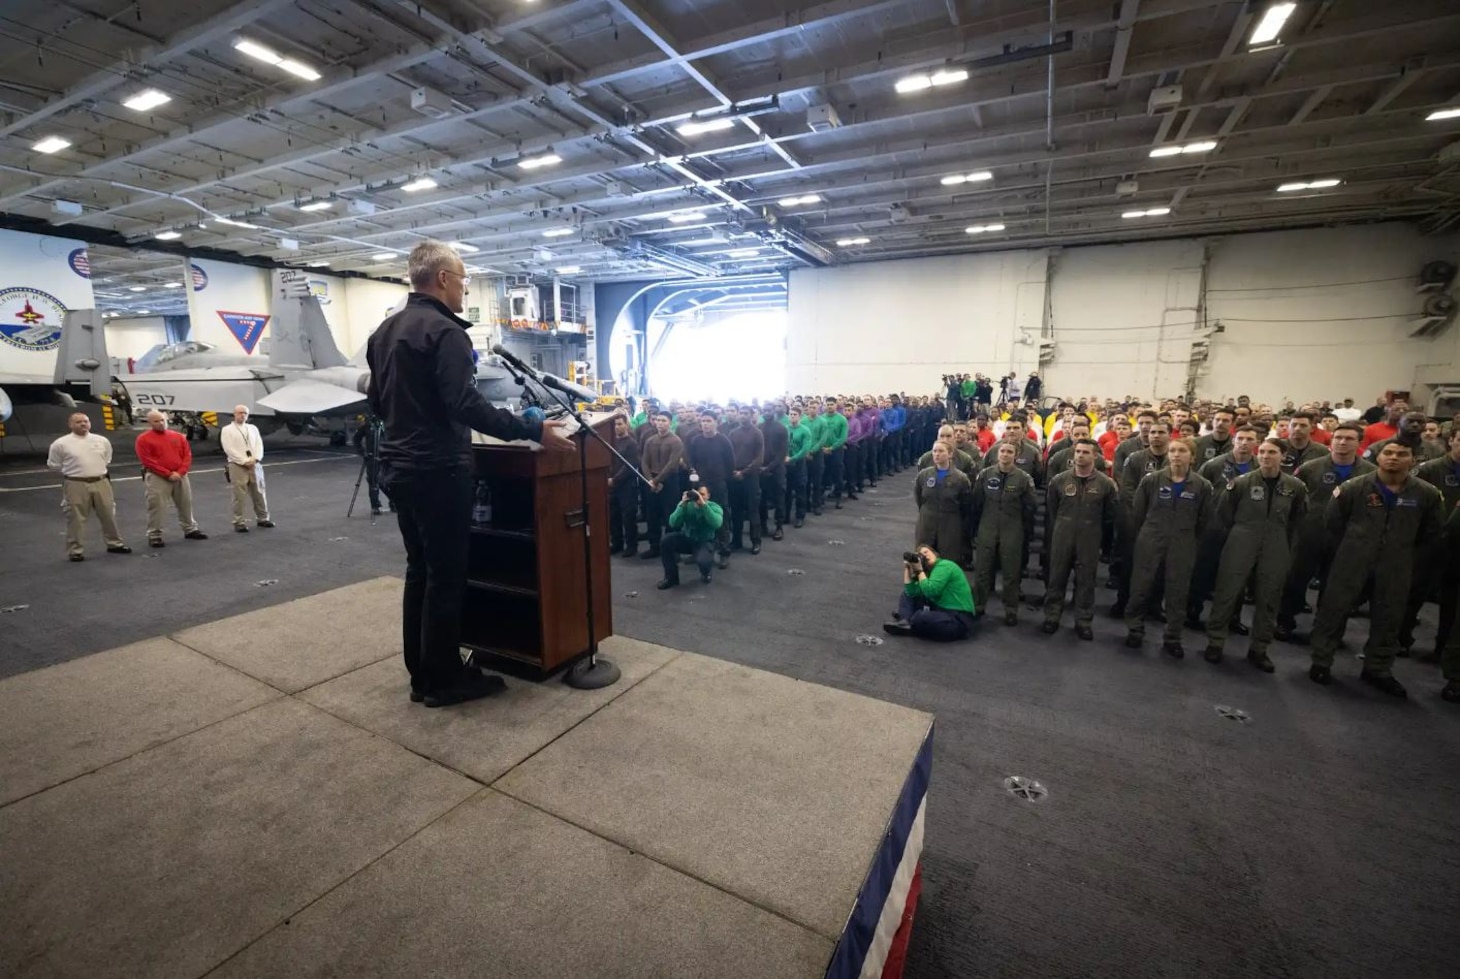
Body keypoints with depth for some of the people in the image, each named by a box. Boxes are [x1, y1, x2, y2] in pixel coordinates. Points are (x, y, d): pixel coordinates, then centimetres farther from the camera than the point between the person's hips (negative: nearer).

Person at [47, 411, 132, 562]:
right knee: (76, 519, 2)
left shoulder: (102, 441, 6)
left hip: (101, 483, 3)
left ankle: (114, 543, 24)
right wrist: (74, 471, 11)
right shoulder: (60, 444, -4)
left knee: (108, 515, 11)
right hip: (76, 485, -3)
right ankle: (76, 550, 11)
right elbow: (53, 465, 6)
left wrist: (97, 471, 16)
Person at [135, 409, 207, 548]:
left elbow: (187, 455, 5)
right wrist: (168, 474, -16)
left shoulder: (178, 436, 9)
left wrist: (180, 472, -9)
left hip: (180, 476, 4)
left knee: (186, 504, 13)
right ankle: (154, 536, 3)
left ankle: (190, 530, 26)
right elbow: (148, 461, -11)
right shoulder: (143, 439, -3)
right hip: (157, 477, -4)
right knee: (156, 507, -5)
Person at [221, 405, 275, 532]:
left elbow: (259, 445, 6)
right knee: (239, 496, -3)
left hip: (255, 465, 4)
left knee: (259, 493, 10)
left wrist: (255, 459, -10)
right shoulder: (227, 430, 1)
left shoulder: (253, 428, 15)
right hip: (237, 466, -4)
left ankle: (262, 518, 21)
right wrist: (244, 461, -16)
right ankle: (239, 522, 4)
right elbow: (229, 449, -8)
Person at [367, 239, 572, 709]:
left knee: (419, 570, 15)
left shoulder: (384, 331, 16)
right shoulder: (443, 331, -15)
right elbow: (467, 404, -26)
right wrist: (534, 431, -26)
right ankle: (444, 680, 12)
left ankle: (421, 675, 25)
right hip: (437, 471, -10)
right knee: (445, 576, 0)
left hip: (399, 467, 10)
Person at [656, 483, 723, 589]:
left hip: (704, 542, -3)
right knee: (666, 540, -24)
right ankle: (671, 577, -5)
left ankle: (705, 574, 7)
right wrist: (682, 504, -32)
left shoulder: (714, 507, -14)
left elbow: (717, 524, -36)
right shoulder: (687, 505, -8)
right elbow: (673, 523, -20)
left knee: (703, 561, -36)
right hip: (687, 539, 3)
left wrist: (703, 504, -41)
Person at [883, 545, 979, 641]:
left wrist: (919, 570, -14)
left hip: (960, 620, -10)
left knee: (919, 618, -37)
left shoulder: (945, 566, -12)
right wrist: (908, 568, 3)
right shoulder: (930, 572, 14)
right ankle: (905, 621, -13)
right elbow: (911, 592, 2)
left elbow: (930, 591, -25)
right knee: (906, 595, 11)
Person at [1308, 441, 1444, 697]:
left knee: (1388, 620, 12)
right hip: (1351, 564, -2)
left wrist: (1403, 553, 14)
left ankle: (1378, 669, 28)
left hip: (1396, 570, 2)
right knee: (1333, 611, 2)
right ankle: (1321, 662, 13)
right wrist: (1350, 548, 8)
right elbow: (1333, 521, 5)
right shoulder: (1354, 487, -6)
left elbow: (1432, 531, 14)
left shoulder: (1427, 494, 0)